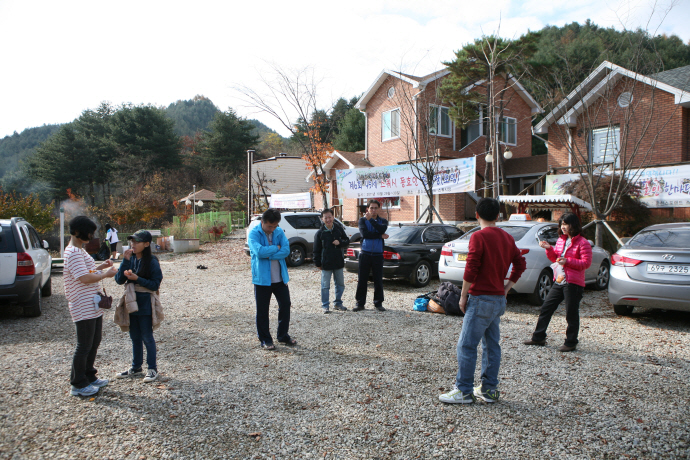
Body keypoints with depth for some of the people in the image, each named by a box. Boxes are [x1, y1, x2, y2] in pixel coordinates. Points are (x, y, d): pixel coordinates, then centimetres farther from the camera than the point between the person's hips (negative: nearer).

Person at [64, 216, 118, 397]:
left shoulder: (79, 250, 14)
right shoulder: (73, 252, -19)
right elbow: (85, 278, -26)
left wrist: (100, 267, 11)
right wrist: (106, 274, -13)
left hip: (93, 305, 10)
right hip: (83, 308, -10)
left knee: (94, 342, 19)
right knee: (84, 346, 1)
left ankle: (89, 377, 31)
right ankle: (78, 385, 14)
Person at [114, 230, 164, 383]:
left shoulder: (152, 261, -12)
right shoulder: (130, 259, 2)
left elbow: (155, 284, -13)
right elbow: (119, 280, -5)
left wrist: (137, 279, -22)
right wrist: (125, 261, -14)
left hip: (145, 304, -5)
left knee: (147, 337, 3)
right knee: (135, 337, 16)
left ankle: (152, 369, 17)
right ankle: (136, 367, 30)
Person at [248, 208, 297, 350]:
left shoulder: (279, 232, 2)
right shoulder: (254, 233, -10)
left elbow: (286, 250, -10)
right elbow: (259, 251, -26)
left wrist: (268, 255, -19)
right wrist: (276, 248, -13)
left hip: (280, 278, 4)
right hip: (262, 279, -4)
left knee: (285, 304, 10)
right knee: (262, 310, 6)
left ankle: (283, 335, 28)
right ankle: (265, 339, 21)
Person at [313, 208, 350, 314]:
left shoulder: (339, 229, 2)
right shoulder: (320, 233, -5)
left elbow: (347, 241, 9)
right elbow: (316, 250, -2)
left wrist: (340, 242, -12)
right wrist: (317, 263, -3)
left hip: (338, 262, 3)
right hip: (326, 264, -3)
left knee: (340, 284, 13)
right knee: (325, 286, 2)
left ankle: (338, 303, 29)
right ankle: (325, 306, 14)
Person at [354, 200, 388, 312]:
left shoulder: (383, 221, 10)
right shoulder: (362, 220, 6)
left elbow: (382, 229, -15)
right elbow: (364, 234, -12)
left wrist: (371, 219, -14)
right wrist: (380, 236, -11)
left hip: (378, 254, 1)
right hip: (365, 254, -1)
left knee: (378, 280, 5)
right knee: (361, 280, 1)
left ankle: (378, 303, 17)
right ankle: (360, 303, 12)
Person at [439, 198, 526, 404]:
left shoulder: (479, 236, -13)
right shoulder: (507, 238, 10)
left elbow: (471, 269, -17)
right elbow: (520, 264, 16)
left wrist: (463, 296, -8)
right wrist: (506, 288, 17)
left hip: (481, 298, -8)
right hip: (499, 299, 8)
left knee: (466, 345, -2)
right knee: (491, 345, 14)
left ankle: (464, 391, 2)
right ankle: (489, 389, 21)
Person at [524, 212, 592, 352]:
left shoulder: (582, 243, -9)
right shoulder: (561, 240, 13)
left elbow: (586, 263, -13)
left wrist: (568, 261, -23)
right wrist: (548, 249, 1)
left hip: (573, 283, -7)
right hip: (559, 281, 7)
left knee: (571, 314, 2)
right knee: (546, 308, 9)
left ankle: (571, 343, 16)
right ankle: (538, 337, 19)